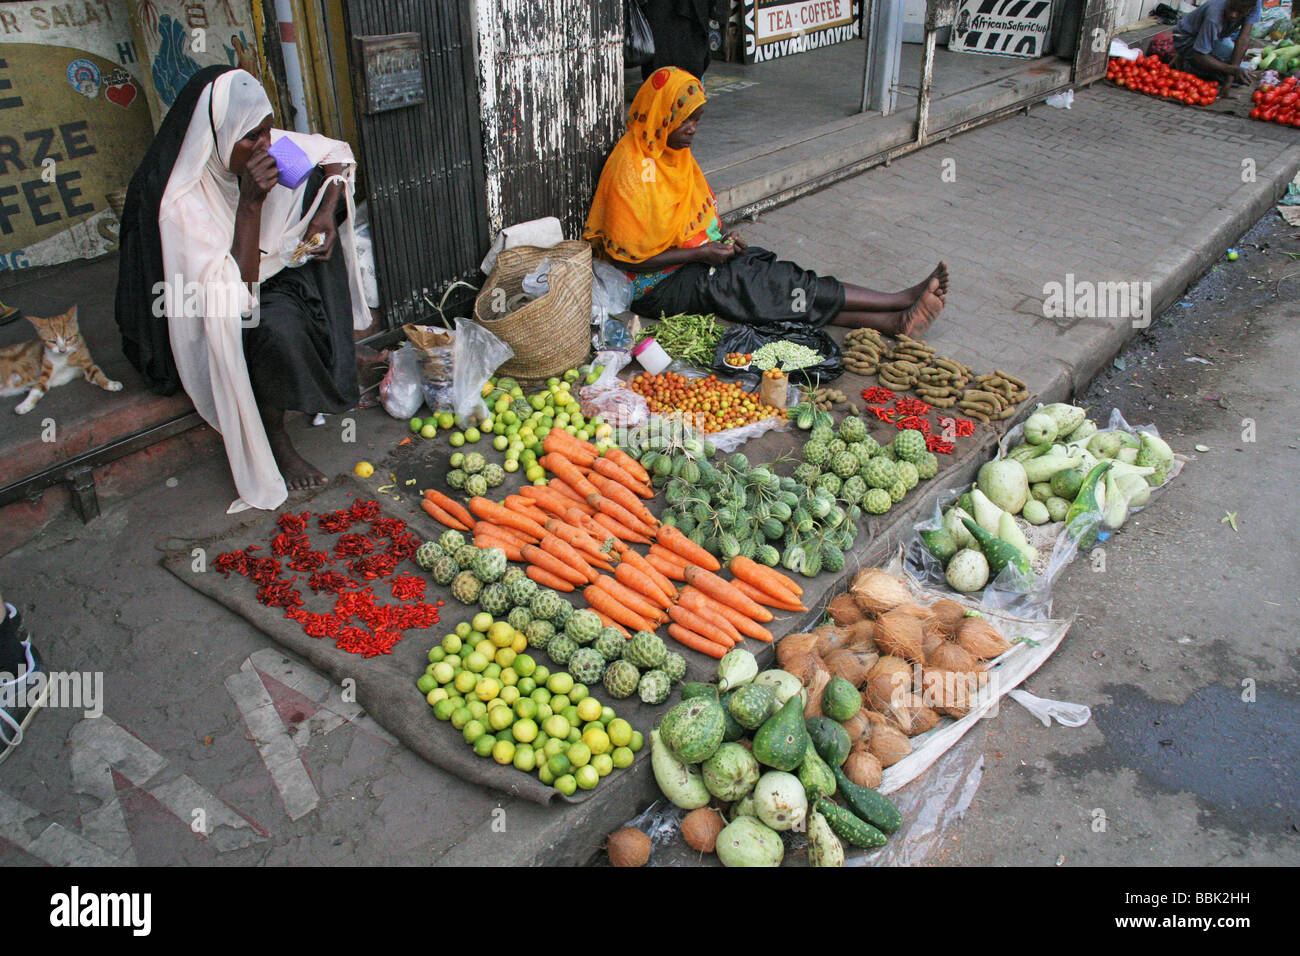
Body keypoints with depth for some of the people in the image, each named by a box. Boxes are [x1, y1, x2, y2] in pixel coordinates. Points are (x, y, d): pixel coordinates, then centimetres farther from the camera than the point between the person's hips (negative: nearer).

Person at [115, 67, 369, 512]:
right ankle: (274, 439, -11)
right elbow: (234, 294, -38)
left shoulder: (260, 147, -14)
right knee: (276, 326, -38)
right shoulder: (179, 202, -33)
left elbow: (336, 153, 2)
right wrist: (250, 203, -40)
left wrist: (326, 214, -15)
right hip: (206, 318, -8)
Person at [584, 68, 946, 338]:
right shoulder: (632, 170, -20)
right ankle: (900, 301, -15)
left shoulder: (675, 151, 8)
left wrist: (721, 240, 1)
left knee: (772, 272, -13)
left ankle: (892, 321, -24)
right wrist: (701, 253, -18)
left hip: (695, 260, 8)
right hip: (661, 286, -8)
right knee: (772, 285, -16)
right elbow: (629, 257, -21)